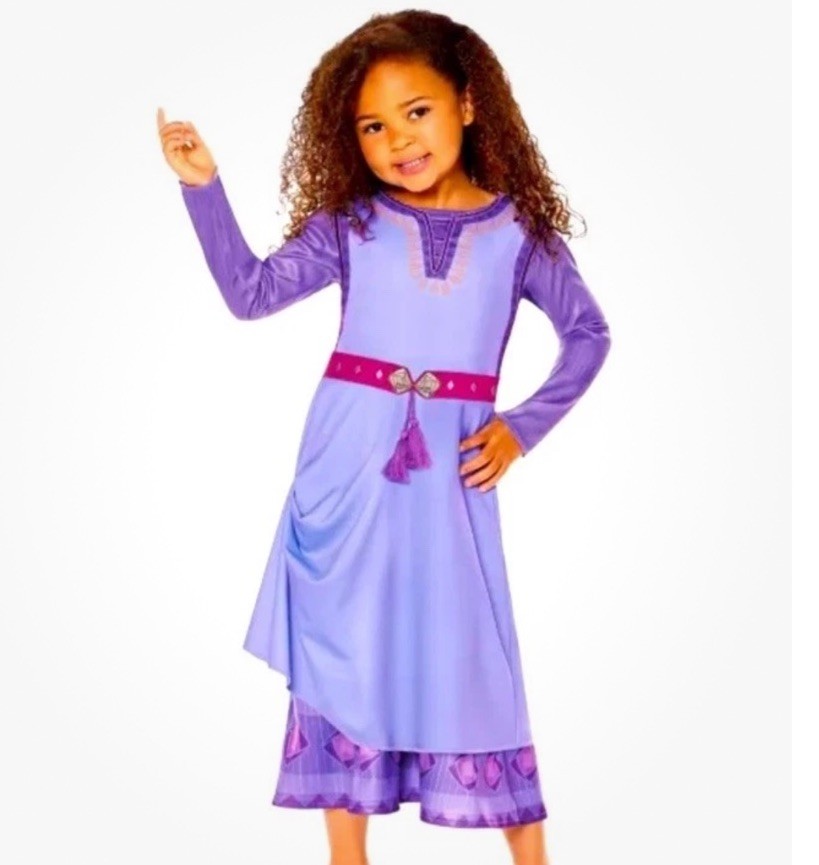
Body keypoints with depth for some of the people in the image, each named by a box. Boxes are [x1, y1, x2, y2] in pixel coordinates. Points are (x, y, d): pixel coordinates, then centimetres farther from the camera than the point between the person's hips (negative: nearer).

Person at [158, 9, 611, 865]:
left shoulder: (516, 228, 1)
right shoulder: (350, 223, 2)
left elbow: (589, 333, 8)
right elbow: (249, 292, -4)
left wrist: (523, 425, -1)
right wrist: (202, 184, -11)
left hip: (449, 474, -1)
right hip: (349, 467, 1)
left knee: (472, 657, 3)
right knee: (343, 651, 6)